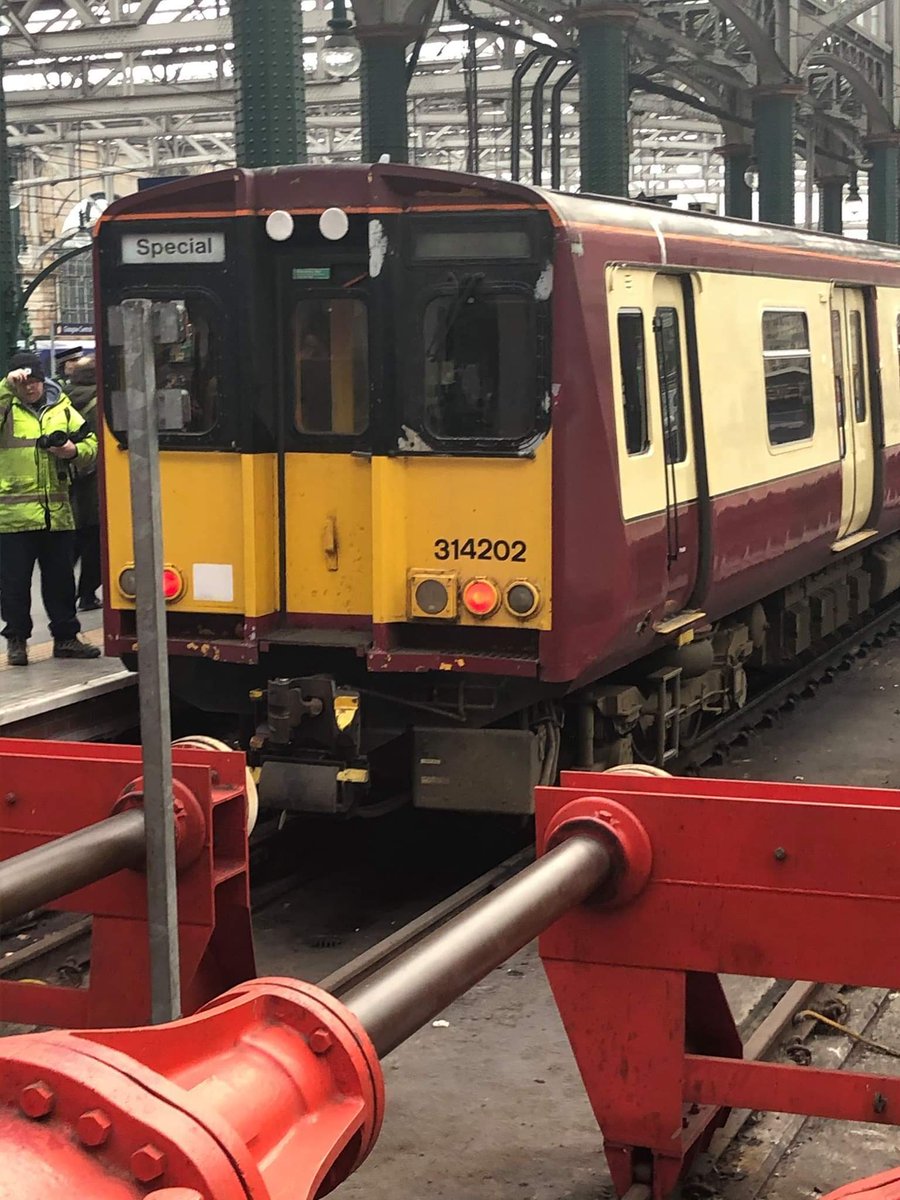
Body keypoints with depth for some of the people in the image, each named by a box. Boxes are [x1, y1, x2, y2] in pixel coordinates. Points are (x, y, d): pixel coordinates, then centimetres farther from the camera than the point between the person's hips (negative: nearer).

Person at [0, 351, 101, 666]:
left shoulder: (62, 409, 11)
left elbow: (91, 444, 15)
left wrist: (75, 450, -5)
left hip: (57, 513, 3)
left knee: (61, 579, 10)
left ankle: (65, 637, 21)